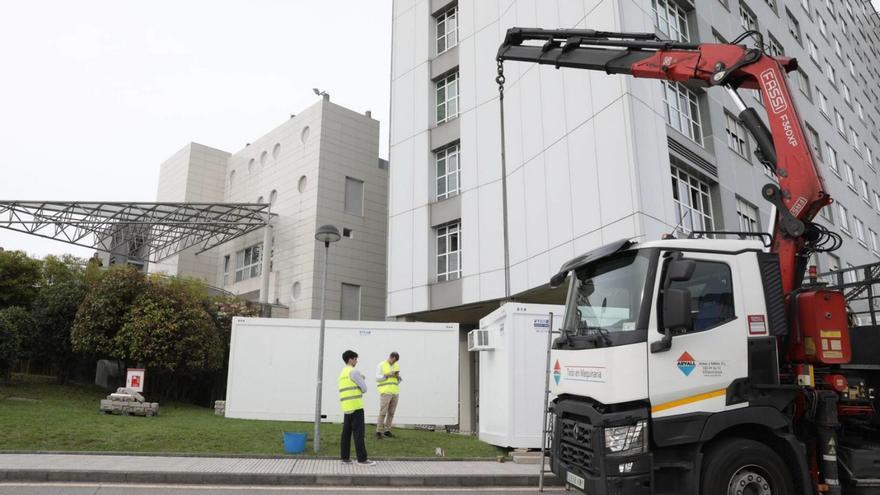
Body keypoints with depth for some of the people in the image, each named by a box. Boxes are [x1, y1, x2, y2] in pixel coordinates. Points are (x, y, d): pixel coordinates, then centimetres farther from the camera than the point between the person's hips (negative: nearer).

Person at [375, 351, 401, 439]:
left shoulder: (397, 366, 12)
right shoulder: (380, 365, -4)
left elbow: (398, 380, 14)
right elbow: (377, 378, -10)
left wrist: (398, 376, -9)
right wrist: (388, 375, -21)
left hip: (395, 392, 5)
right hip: (385, 392, -5)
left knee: (391, 413, 7)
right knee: (383, 412, -9)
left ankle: (387, 431, 16)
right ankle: (379, 432, -1)